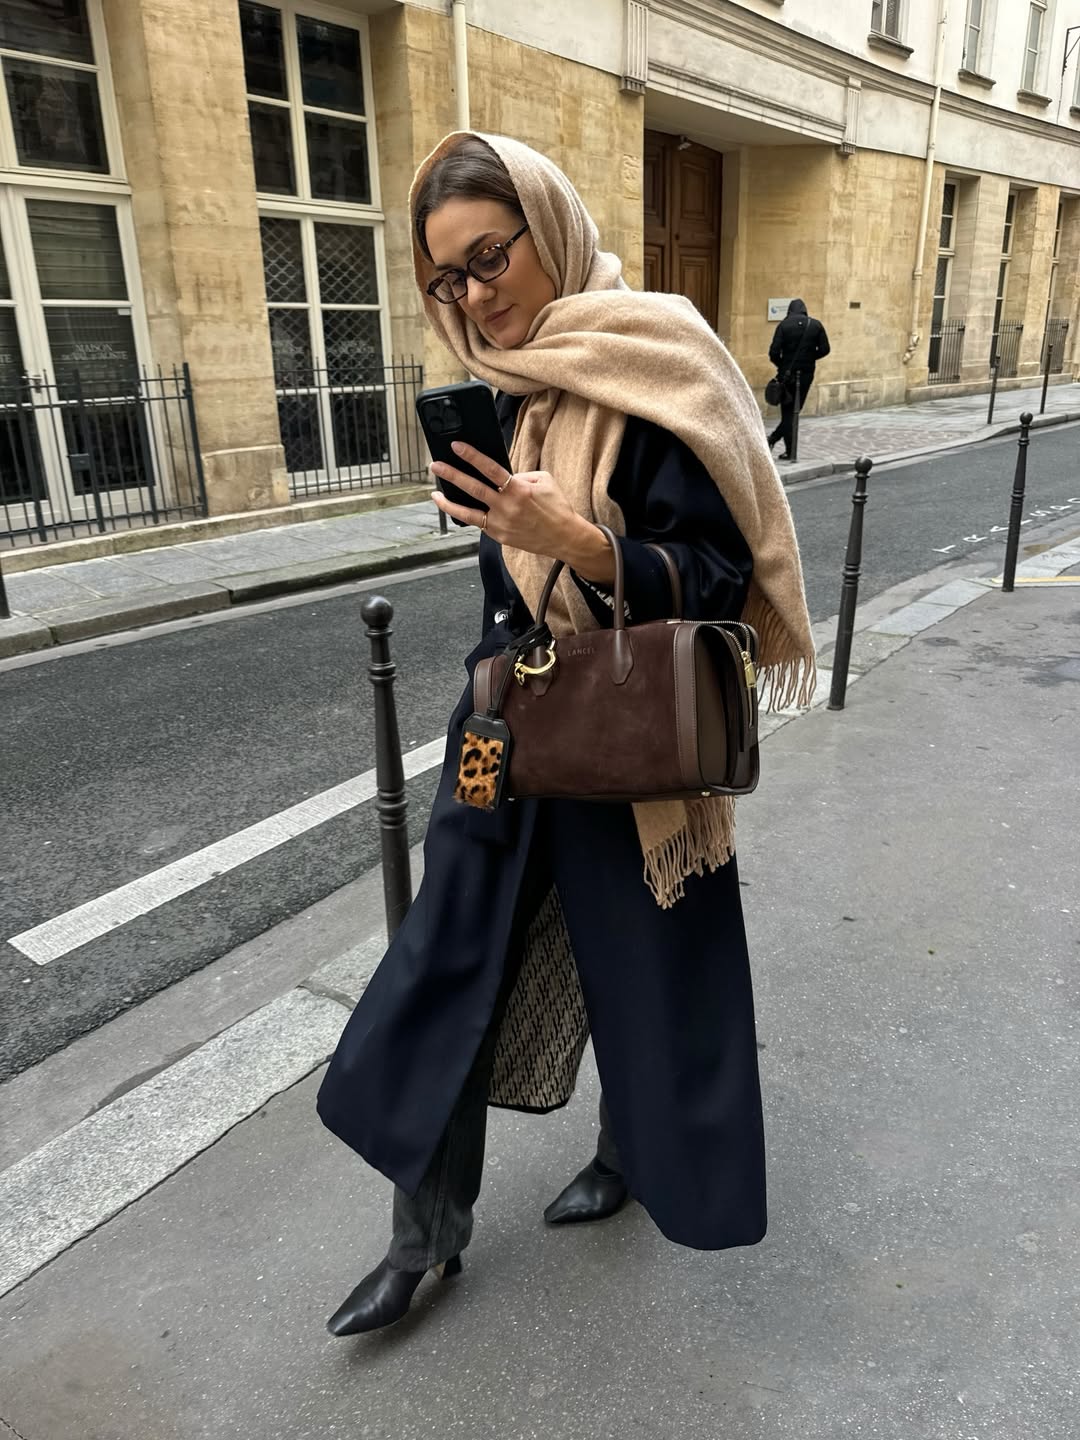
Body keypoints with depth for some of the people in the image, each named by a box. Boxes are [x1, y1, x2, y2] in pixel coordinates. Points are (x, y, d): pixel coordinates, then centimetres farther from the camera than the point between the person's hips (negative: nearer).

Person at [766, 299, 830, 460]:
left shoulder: (784, 325, -5)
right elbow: (825, 349, 0)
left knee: (788, 411, 8)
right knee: (795, 410, 14)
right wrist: (809, 358, 16)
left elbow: (774, 352, -12)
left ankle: (790, 451, 3)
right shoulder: (816, 325, 2)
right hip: (806, 373, 2)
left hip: (787, 374, -2)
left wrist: (781, 364, 6)